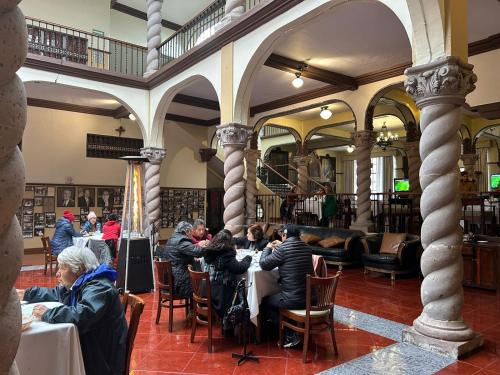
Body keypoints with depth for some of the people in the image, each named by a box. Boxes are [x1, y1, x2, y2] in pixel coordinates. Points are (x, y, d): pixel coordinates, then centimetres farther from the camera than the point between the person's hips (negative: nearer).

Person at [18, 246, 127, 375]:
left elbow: (81, 315, -40)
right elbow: (56, 294, 24)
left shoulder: (99, 288, -25)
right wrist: (25, 294, 18)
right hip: (86, 347, 9)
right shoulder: (78, 283, 7)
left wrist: (47, 313, -26)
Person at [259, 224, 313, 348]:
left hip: (293, 299, -8)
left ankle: (290, 335, 11)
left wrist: (268, 248, 8)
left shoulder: (282, 249, -17)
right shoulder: (306, 248, 4)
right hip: (310, 297, 8)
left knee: (265, 302, 16)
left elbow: (264, 264, -7)